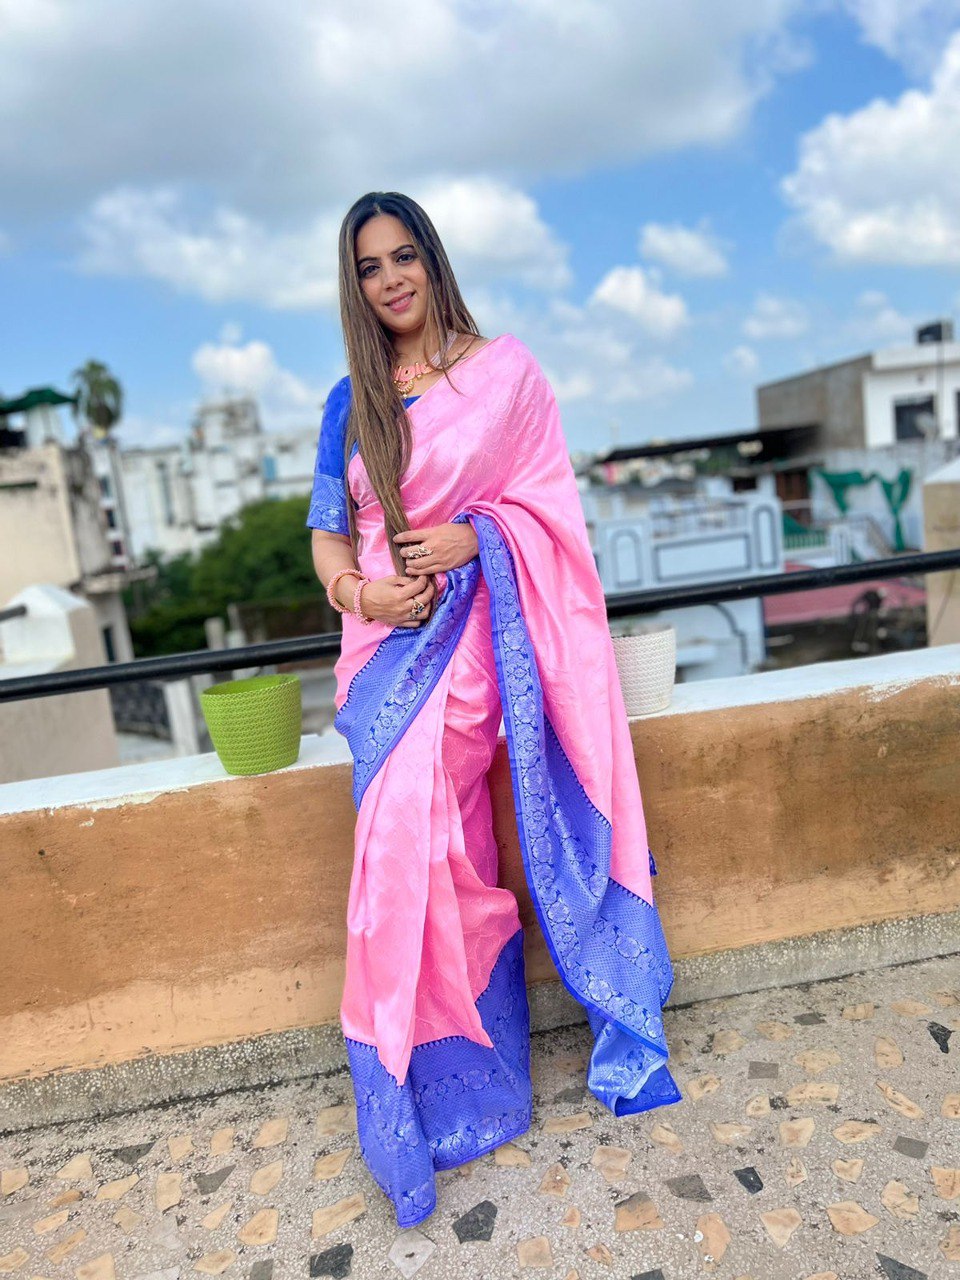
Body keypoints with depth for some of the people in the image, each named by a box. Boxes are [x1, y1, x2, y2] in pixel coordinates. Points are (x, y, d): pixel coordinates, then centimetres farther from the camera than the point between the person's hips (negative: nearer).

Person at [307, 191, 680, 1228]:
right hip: (388, 640, 3)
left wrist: (470, 537, -14)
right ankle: (453, 1077, 13)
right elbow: (326, 529, 12)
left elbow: (547, 503, 4)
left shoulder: (505, 369, 7)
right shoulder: (350, 402, 14)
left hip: (473, 633, -2)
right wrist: (355, 588, -9)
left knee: (409, 839, -10)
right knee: (419, 844, -3)